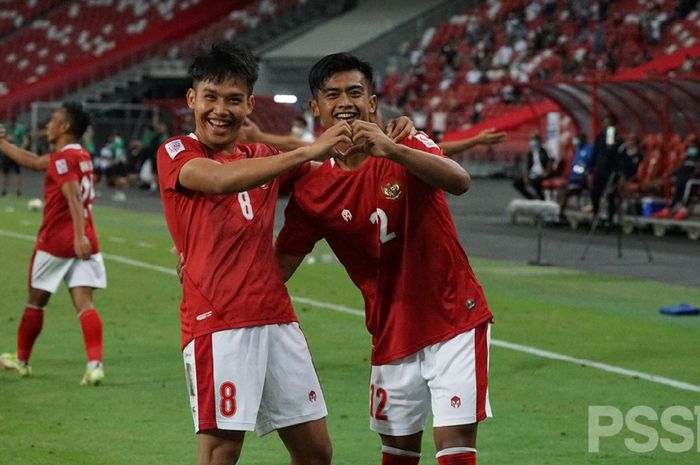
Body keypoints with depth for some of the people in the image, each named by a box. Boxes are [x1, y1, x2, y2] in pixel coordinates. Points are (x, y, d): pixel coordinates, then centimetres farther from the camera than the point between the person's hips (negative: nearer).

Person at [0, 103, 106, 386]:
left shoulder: (62, 159, -11)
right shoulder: (81, 156, 16)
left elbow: (74, 197, -25)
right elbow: (33, 162, 28)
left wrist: (79, 236, -34)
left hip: (55, 240, -6)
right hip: (85, 241, 7)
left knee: (36, 301, 11)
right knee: (84, 303, -3)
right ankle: (94, 364, -21)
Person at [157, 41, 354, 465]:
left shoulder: (263, 158, 18)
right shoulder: (177, 153, -1)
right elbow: (221, 179, -22)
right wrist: (306, 151, -26)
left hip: (277, 319, 6)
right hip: (217, 323, -6)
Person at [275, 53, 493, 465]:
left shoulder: (409, 149, -10)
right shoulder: (312, 190, -1)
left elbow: (460, 182, -31)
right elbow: (278, 267, 1)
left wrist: (393, 150, -47)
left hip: (455, 322, -4)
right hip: (392, 335, 4)